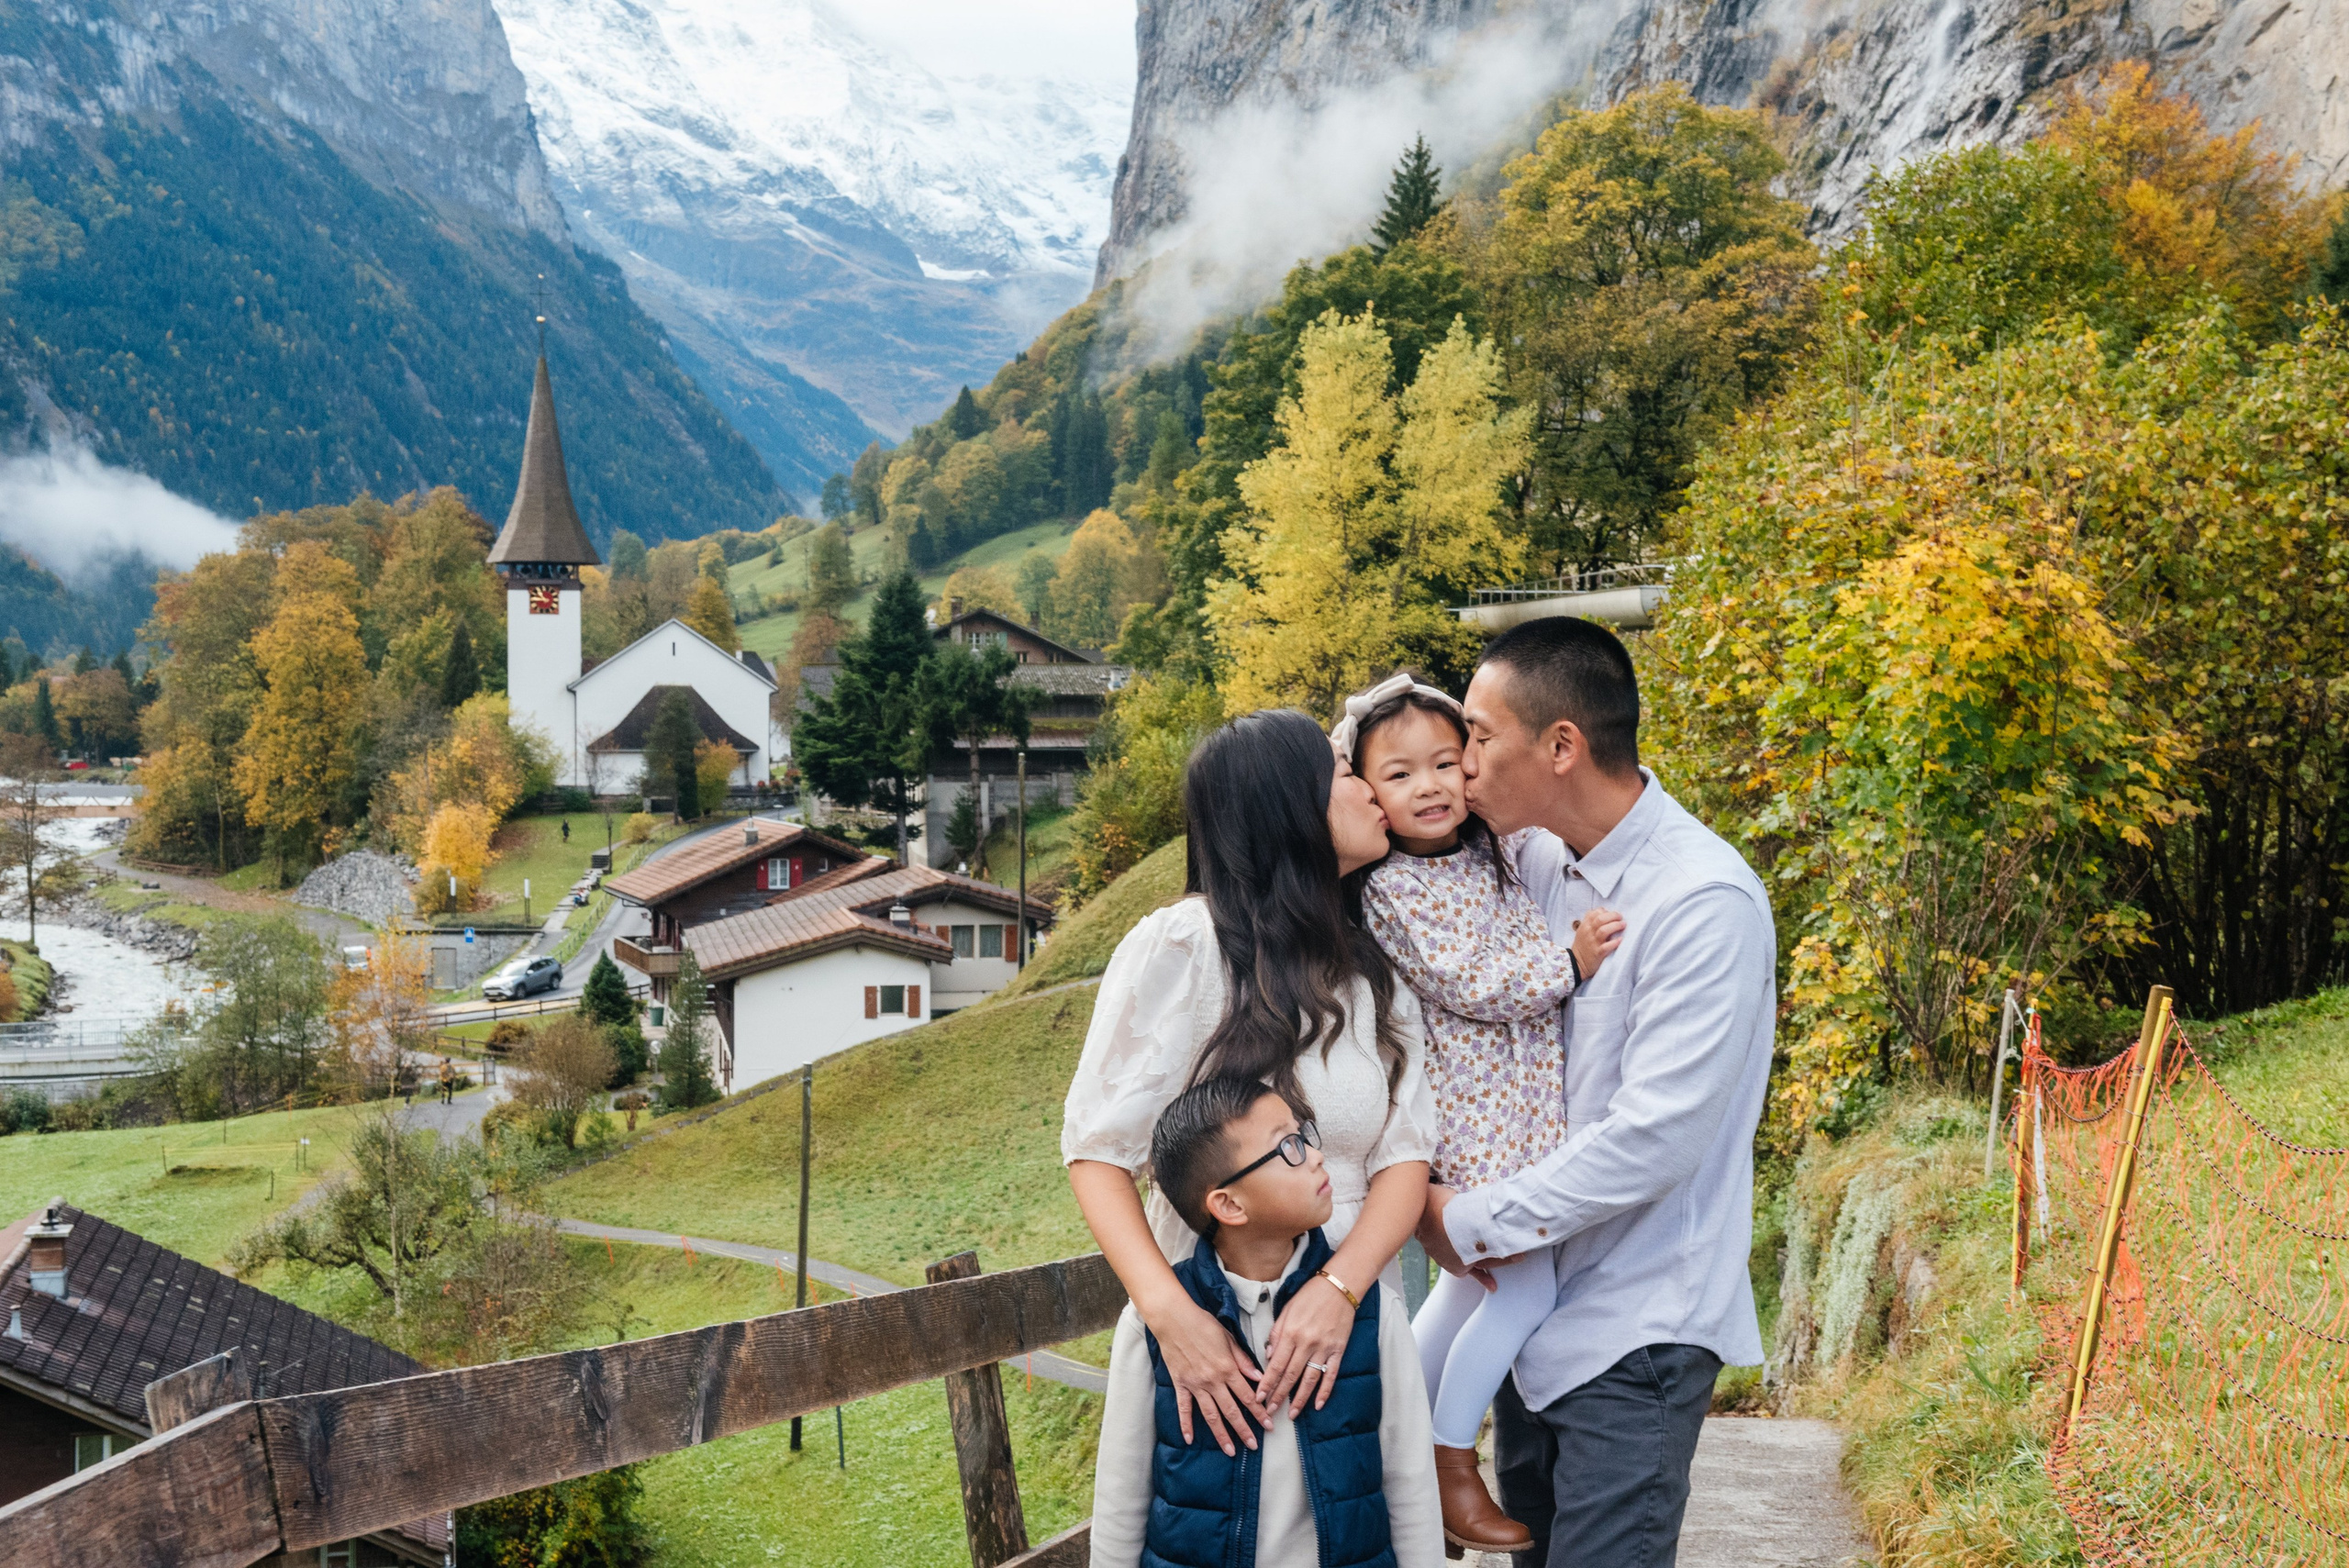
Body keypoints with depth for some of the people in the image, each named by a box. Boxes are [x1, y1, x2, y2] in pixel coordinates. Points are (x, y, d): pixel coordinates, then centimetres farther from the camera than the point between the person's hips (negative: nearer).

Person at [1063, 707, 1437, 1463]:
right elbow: (1098, 1147, -10)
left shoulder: (1376, 972, 9)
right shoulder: (1182, 946, -9)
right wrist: (1168, 1311, -25)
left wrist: (1340, 1287, -19)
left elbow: (1404, 1156, 0)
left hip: (1351, 1321, 5)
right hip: (1214, 1338, -4)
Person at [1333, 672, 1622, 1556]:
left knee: (1475, 1279, 17)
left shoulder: (1495, 854, 6)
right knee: (1525, 1288, -5)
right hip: (1470, 1115, -8)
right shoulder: (1390, 891, -15)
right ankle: (1450, 1468, 10)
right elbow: (1468, 986, -20)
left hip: (1526, 1108, 8)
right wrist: (1570, 962, -20)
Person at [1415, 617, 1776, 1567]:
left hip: (1634, 1336, -7)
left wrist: (1469, 1223, -14)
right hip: (1533, 1306, 8)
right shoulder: (1536, 858, 2)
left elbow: (1652, 1140, -24)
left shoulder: (1706, 903, -21)